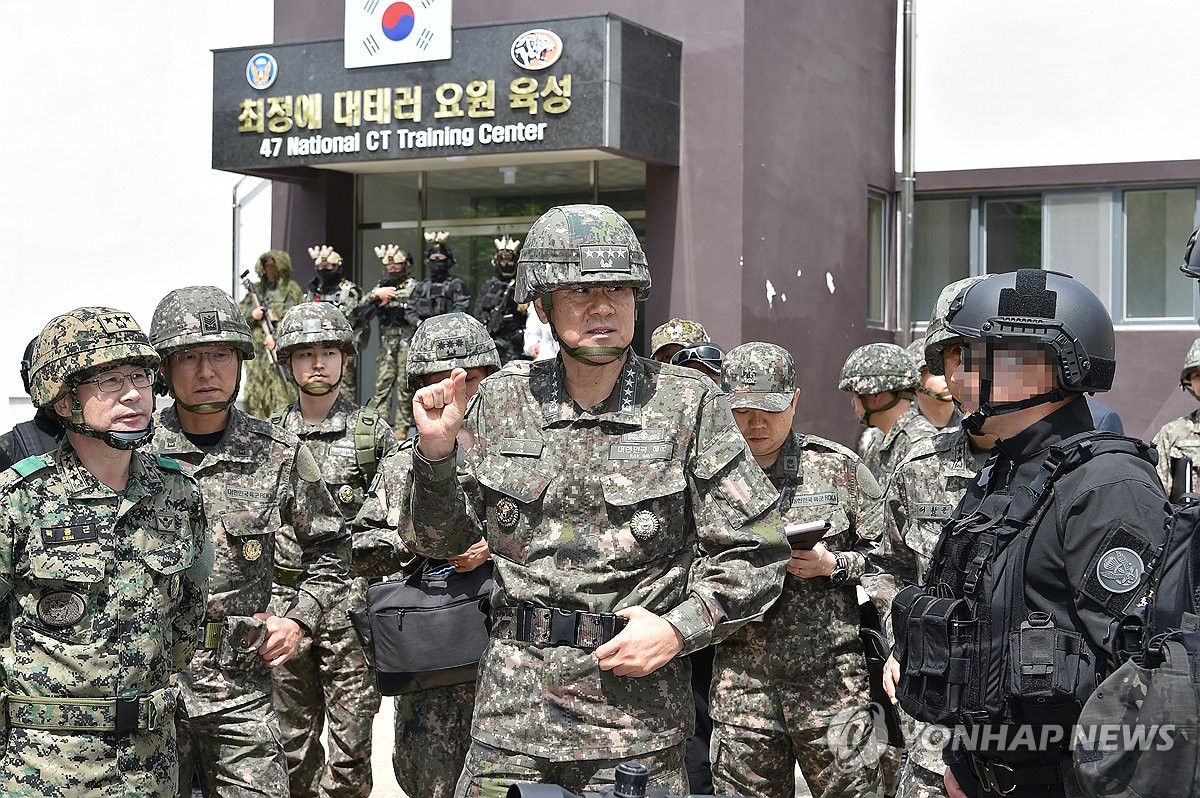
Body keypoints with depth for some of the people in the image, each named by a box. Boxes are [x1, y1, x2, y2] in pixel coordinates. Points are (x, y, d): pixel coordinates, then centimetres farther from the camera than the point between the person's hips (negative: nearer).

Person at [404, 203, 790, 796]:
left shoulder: (688, 404, -4)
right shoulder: (501, 401, 3)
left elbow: (756, 553, -1)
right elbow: (440, 540, 11)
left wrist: (679, 628, -13)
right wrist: (435, 451, -5)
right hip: (512, 710, 2)